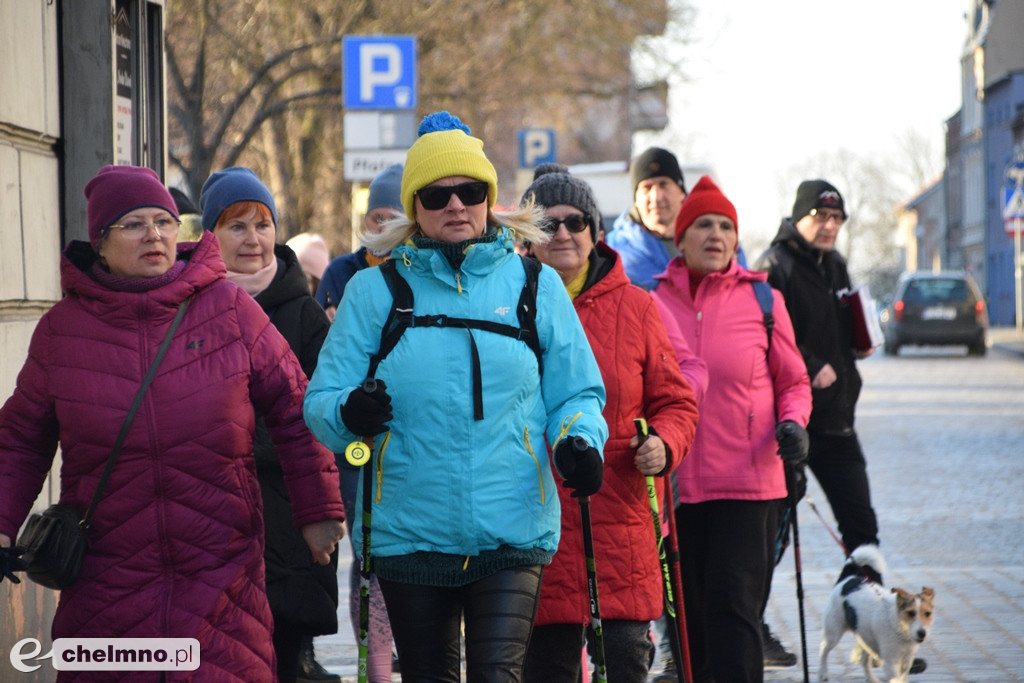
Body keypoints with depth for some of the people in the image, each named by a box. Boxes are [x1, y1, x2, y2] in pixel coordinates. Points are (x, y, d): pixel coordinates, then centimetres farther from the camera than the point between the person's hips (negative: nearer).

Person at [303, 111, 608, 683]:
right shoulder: (374, 289, 5)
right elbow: (321, 398, 3)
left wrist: (580, 440, -10)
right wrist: (348, 413, -21)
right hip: (409, 531, 1)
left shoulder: (535, 285, 8)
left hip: (513, 529, -1)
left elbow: (576, 393, 12)